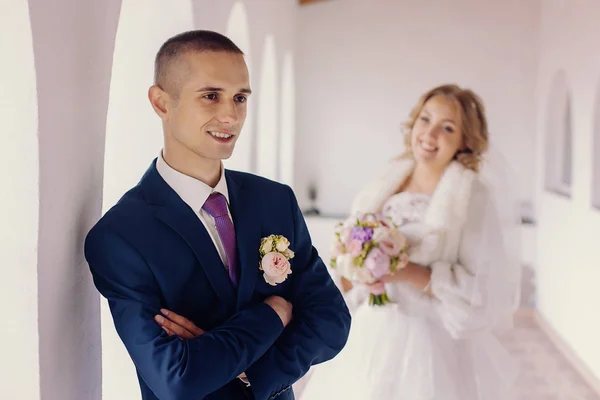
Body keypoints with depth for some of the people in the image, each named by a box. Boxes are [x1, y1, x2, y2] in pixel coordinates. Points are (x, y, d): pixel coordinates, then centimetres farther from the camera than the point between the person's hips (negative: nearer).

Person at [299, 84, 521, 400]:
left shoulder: (476, 197, -10)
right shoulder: (384, 187, 6)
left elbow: (487, 291, -15)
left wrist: (413, 274, -22)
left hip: (434, 347, -5)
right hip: (370, 342, 5)